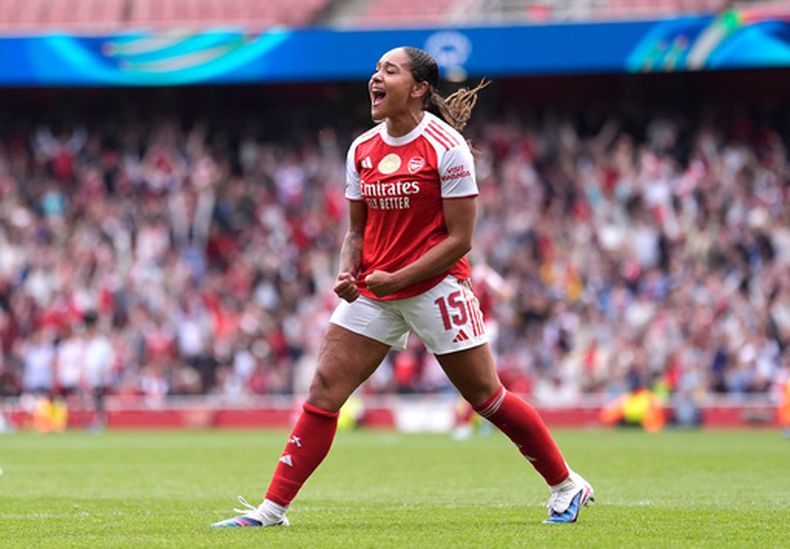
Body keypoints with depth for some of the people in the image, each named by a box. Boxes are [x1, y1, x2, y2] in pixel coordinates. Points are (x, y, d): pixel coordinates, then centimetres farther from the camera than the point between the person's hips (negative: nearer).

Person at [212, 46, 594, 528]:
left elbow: (460, 238, -13)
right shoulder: (362, 150, 6)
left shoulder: (446, 148, -12)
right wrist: (348, 272, -5)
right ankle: (272, 509, -4)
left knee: (486, 397, 0)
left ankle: (567, 486, 17)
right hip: (373, 291, 5)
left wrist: (398, 279, -19)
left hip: (435, 286, -5)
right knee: (324, 390, -5)